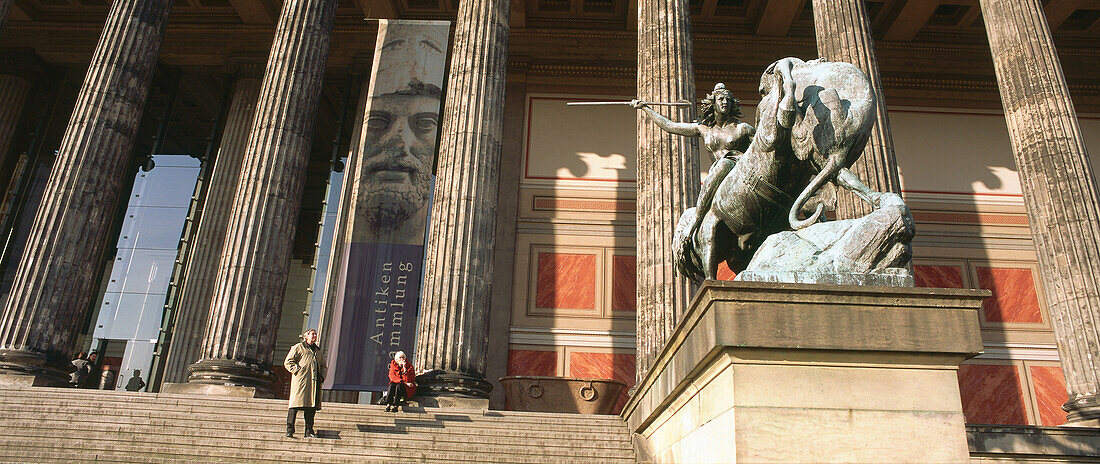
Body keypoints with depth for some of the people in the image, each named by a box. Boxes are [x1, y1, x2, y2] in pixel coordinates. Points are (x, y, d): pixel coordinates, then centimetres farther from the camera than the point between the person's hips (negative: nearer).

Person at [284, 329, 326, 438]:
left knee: (312, 407, 4)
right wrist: (297, 371, -11)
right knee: (295, 404, -10)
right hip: (301, 380, -6)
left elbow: (323, 365, 30)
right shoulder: (298, 348, 6)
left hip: (314, 382, 6)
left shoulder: (318, 351, 24)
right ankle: (289, 430, -7)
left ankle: (309, 431, 10)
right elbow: (288, 362, 0)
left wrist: (322, 376, 13)